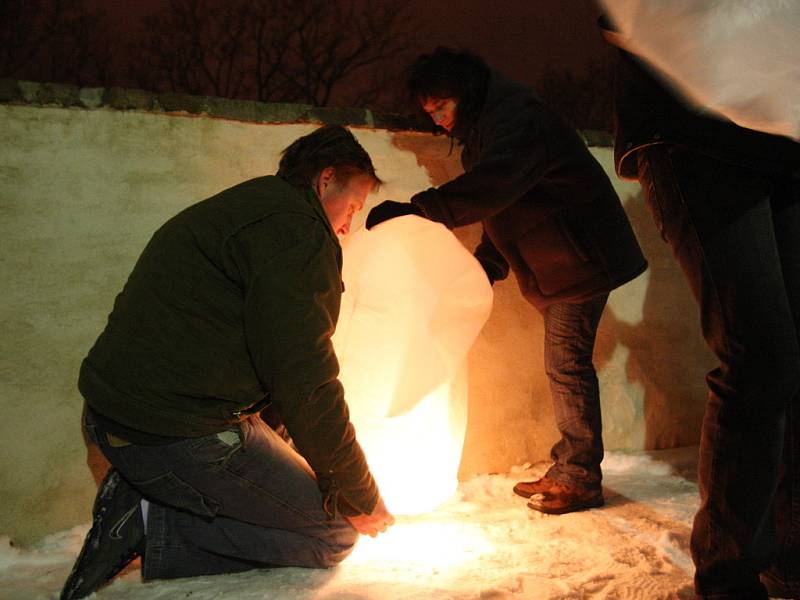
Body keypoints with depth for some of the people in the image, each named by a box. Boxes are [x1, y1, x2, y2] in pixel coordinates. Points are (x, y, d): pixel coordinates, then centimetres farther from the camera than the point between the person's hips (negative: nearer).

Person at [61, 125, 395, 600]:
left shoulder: (237, 209, 21)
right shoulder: (297, 228, -12)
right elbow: (304, 379, -18)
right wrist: (360, 497, -5)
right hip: (181, 433, -10)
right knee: (334, 533, 1)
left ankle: (143, 499, 8)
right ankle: (151, 525, -6)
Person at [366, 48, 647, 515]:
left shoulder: (517, 117, -19)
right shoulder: (481, 134, 14)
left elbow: (494, 183, -38)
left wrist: (418, 208, -43)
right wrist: (485, 267, 6)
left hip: (581, 257, -10)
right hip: (557, 266, 10)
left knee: (567, 363, -9)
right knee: (563, 365, 12)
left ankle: (581, 481, 1)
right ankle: (566, 470, 20)